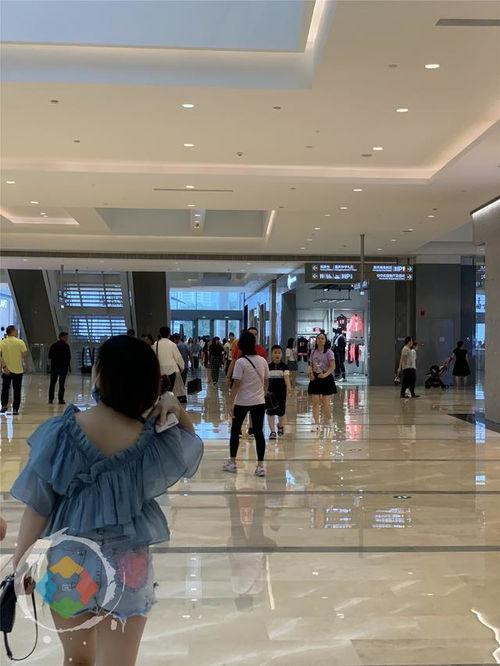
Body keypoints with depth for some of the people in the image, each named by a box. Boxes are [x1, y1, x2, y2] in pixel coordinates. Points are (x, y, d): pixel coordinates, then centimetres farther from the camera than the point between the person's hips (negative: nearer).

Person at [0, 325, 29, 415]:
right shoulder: (20, 342, -7)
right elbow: (25, 355, -8)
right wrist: (25, 365, 8)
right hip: (18, 370, -2)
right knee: (17, 391, 6)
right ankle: (15, 409, 6)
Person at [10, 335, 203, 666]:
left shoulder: (59, 433, -17)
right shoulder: (156, 446, -15)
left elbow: (38, 508, -10)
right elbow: (192, 444, 9)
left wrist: (19, 563, 4)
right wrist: (177, 407, -9)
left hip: (67, 563, 1)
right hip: (126, 567, -1)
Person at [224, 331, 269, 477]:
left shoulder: (240, 362, -13)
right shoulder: (262, 361, 2)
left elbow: (236, 384, -15)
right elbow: (266, 381, 10)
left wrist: (230, 403, -11)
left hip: (242, 402, -4)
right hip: (259, 402, 4)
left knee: (235, 431, 12)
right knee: (259, 432, 5)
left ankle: (232, 463, 19)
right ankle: (260, 466, 4)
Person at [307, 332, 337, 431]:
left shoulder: (328, 352, -6)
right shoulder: (313, 352, 8)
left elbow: (332, 367, -12)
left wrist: (325, 374, -26)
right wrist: (310, 371, -4)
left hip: (326, 378, -4)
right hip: (315, 378, 4)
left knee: (326, 402, 2)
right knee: (315, 401, -2)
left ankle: (328, 422, 20)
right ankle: (316, 424, 0)